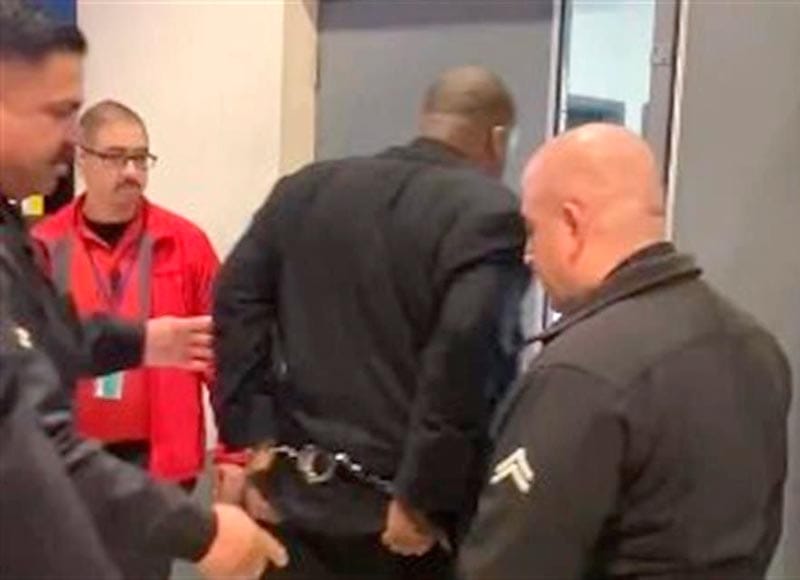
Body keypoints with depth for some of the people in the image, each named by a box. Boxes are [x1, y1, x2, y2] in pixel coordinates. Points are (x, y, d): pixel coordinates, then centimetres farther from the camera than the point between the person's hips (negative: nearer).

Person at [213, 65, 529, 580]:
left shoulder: (307, 187, 8)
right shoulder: (491, 213, -11)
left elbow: (236, 301, 4)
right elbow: (467, 354, -22)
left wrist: (251, 442, 3)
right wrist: (422, 498, -16)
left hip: (295, 493, 5)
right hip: (397, 509, -5)